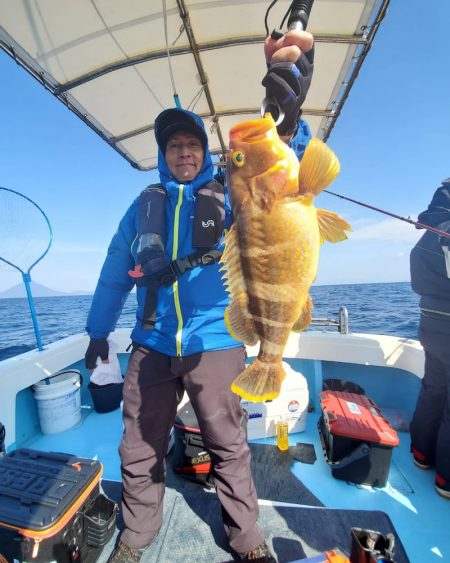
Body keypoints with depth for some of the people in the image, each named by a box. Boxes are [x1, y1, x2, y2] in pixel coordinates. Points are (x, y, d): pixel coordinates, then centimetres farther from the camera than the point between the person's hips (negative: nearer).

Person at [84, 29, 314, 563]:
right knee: (139, 449, 14)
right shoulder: (144, 204, 11)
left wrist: (286, 121, -34)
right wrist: (97, 329, 16)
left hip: (214, 343, -2)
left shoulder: (227, 195, 4)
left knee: (228, 446, 12)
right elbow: (116, 269, 13)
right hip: (151, 345, 3)